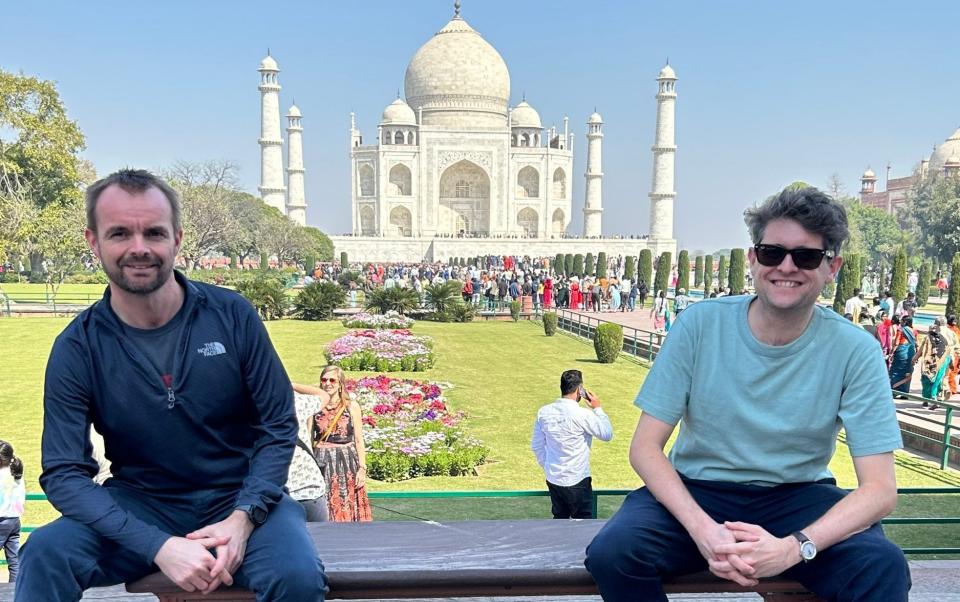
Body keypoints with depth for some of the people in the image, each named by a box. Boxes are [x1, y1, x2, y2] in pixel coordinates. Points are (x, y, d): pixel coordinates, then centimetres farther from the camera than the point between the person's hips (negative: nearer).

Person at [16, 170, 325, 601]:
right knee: (45, 553, -27)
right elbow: (63, 473, -10)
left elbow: (279, 428, -3)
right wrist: (158, 546, -25)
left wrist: (242, 518, -19)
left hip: (240, 498, 0)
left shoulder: (232, 316, -8)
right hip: (138, 506, 1)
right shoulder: (77, 348, -7)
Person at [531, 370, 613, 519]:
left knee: (559, 519, 17)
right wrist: (597, 409, 1)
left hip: (553, 479, 5)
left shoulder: (544, 412, -3)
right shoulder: (582, 415, -19)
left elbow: (537, 446, 5)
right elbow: (607, 434, -7)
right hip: (577, 481, -5)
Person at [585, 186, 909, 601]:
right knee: (611, 552, -26)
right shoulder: (700, 324, -11)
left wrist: (793, 547, -29)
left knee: (884, 568, -29)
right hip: (696, 490, 1)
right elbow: (645, 447, -10)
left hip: (796, 497, 0)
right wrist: (702, 528, -26)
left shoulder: (854, 351, -11)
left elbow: (880, 489, -12)